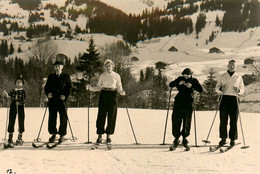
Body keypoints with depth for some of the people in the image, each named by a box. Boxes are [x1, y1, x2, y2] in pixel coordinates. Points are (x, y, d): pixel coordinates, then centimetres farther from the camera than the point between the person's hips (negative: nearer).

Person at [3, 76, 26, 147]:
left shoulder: (23, 91, 1)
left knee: (21, 122, 4)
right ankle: (10, 139, 4)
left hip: (20, 107, -1)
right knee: (11, 121, -1)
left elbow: (24, 100, -6)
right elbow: (9, 96, -1)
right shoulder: (12, 91, 8)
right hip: (13, 106, 1)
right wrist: (7, 95, -22)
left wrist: (19, 102, -22)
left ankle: (20, 138, 17)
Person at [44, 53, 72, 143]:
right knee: (52, 117, 4)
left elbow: (69, 88, 3)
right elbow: (46, 87, 17)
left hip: (62, 100, -3)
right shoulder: (51, 77, 15)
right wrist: (48, 93, -3)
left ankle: (62, 135, 9)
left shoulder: (66, 77, 7)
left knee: (63, 118, -1)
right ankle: (53, 134, 15)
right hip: (52, 100, 3)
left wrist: (65, 95, -13)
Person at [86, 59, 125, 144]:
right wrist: (90, 88, -6)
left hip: (113, 95, 0)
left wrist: (122, 92, -15)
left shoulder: (116, 76, 6)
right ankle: (100, 135, 2)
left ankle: (108, 135, 11)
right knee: (101, 115, -3)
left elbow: (119, 88, 6)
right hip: (103, 95, 0)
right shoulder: (102, 75, 8)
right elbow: (98, 87, 10)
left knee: (112, 116, 0)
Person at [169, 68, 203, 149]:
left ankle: (184, 138, 13)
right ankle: (176, 138, 10)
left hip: (188, 103, -1)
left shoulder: (194, 81, 4)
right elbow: (170, 85, 1)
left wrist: (192, 86, -20)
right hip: (178, 102, 1)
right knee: (176, 120, -2)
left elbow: (201, 90, -6)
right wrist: (178, 83, -16)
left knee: (187, 121, -1)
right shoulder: (180, 79, 7)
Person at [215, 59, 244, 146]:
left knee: (233, 121, -1)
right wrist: (221, 89, -12)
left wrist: (238, 90, -11)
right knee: (223, 120, -1)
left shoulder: (239, 77, 10)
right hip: (224, 98, 0)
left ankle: (232, 139, 7)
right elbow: (217, 88, 11)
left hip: (234, 99, 0)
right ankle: (223, 138, 8)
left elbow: (242, 90, 12)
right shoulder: (222, 77, 11)